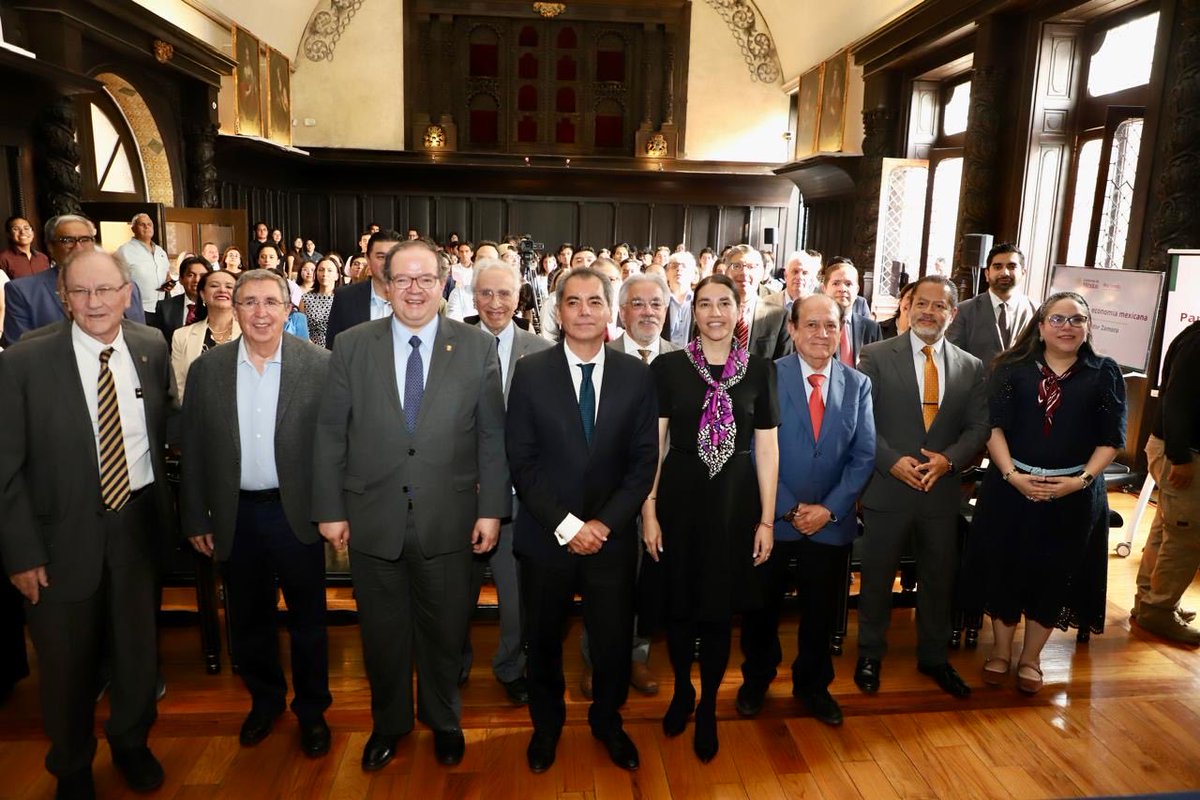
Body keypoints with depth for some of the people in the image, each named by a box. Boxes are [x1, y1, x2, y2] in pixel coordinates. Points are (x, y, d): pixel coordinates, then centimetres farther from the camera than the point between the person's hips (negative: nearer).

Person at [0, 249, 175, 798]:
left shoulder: (153, 348, -3)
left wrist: (165, 505, 5)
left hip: (137, 521, 3)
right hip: (64, 531, -2)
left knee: (139, 648, 18)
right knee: (67, 663, 15)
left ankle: (131, 743, 46)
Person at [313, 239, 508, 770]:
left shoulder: (477, 347, -4)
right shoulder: (351, 346, -1)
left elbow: (493, 435, -2)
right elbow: (330, 434, 1)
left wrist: (491, 508, -5)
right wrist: (330, 509, -1)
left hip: (448, 520, -1)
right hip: (373, 519, 1)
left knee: (444, 630, 16)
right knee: (382, 632, 17)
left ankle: (444, 721, 41)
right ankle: (388, 723, 42)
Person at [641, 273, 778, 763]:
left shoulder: (760, 370, 1)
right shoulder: (668, 366, -3)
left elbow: (767, 449, 2)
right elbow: (653, 444, -2)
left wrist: (767, 520, 0)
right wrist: (648, 510, -6)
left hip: (735, 500, 1)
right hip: (680, 496, 0)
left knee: (720, 608, 11)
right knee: (679, 603, 13)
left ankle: (708, 708, 33)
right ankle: (682, 692, 39)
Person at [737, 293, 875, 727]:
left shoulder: (858, 385, 1)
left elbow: (863, 456, 0)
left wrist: (828, 509, -10)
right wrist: (791, 508, -13)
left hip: (832, 523, 2)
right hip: (772, 519, -2)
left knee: (821, 611, 16)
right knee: (761, 608, 14)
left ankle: (812, 684, 39)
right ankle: (756, 679, 38)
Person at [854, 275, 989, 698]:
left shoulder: (971, 367, 5)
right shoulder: (877, 356, -5)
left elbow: (978, 427, 4)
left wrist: (948, 459, -14)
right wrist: (892, 461, -17)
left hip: (942, 489, 3)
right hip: (887, 486, -3)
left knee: (940, 579, 16)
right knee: (877, 578, 11)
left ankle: (933, 656, 36)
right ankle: (870, 654, 30)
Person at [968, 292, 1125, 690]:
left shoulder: (1105, 373, 1)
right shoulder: (1013, 368, 1)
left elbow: (1111, 439, -2)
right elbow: (994, 426, -5)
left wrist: (1081, 480, -15)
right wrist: (1012, 474, -16)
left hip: (1074, 493, 0)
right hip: (1011, 487, 0)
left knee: (1054, 575, 9)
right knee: (1004, 568, 7)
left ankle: (1031, 657, 27)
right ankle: (1001, 650, 26)